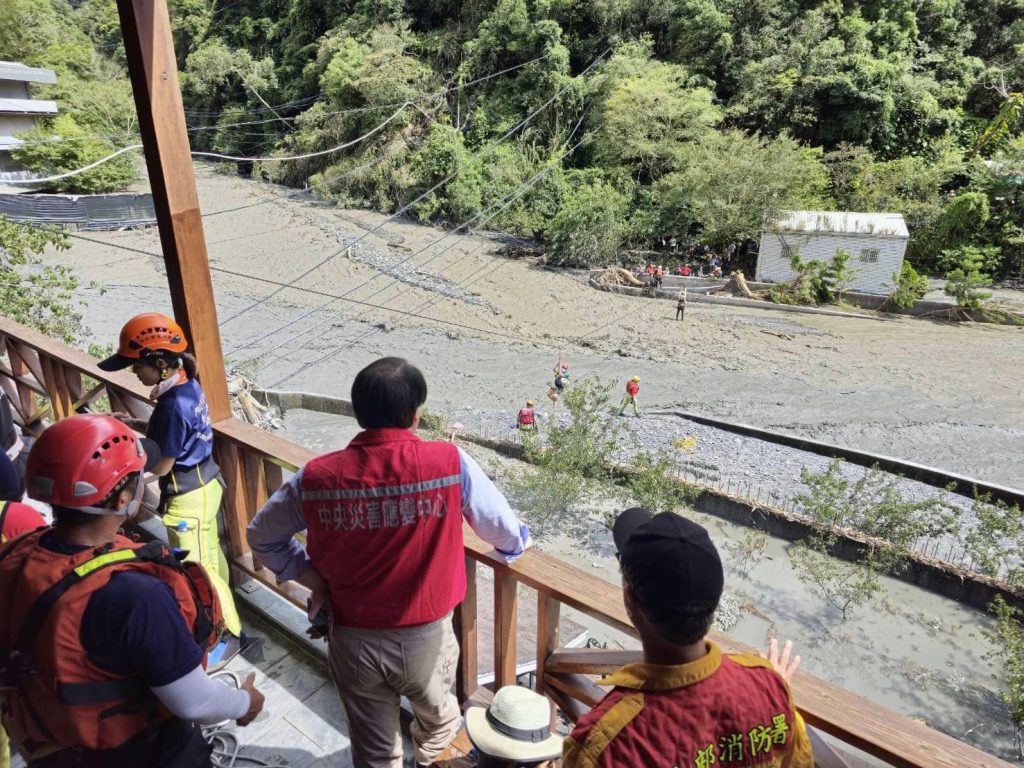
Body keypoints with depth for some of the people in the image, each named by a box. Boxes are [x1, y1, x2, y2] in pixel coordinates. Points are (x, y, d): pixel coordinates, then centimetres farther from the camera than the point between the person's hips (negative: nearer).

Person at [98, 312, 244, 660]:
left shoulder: (173, 405, -30)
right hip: (204, 483, 9)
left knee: (197, 567, 6)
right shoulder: (188, 385, -2)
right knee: (209, 553, 25)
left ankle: (228, 633, 21)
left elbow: (161, 465, -21)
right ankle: (220, 606, 45)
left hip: (188, 496, -9)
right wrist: (137, 424, 4)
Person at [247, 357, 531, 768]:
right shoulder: (450, 462, -20)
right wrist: (514, 543, 14)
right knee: (438, 722, 32)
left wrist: (313, 578, 7)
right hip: (426, 637, -1)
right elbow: (509, 537, -8)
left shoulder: (316, 476, -14)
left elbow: (262, 537, 2)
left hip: (352, 640, 1)